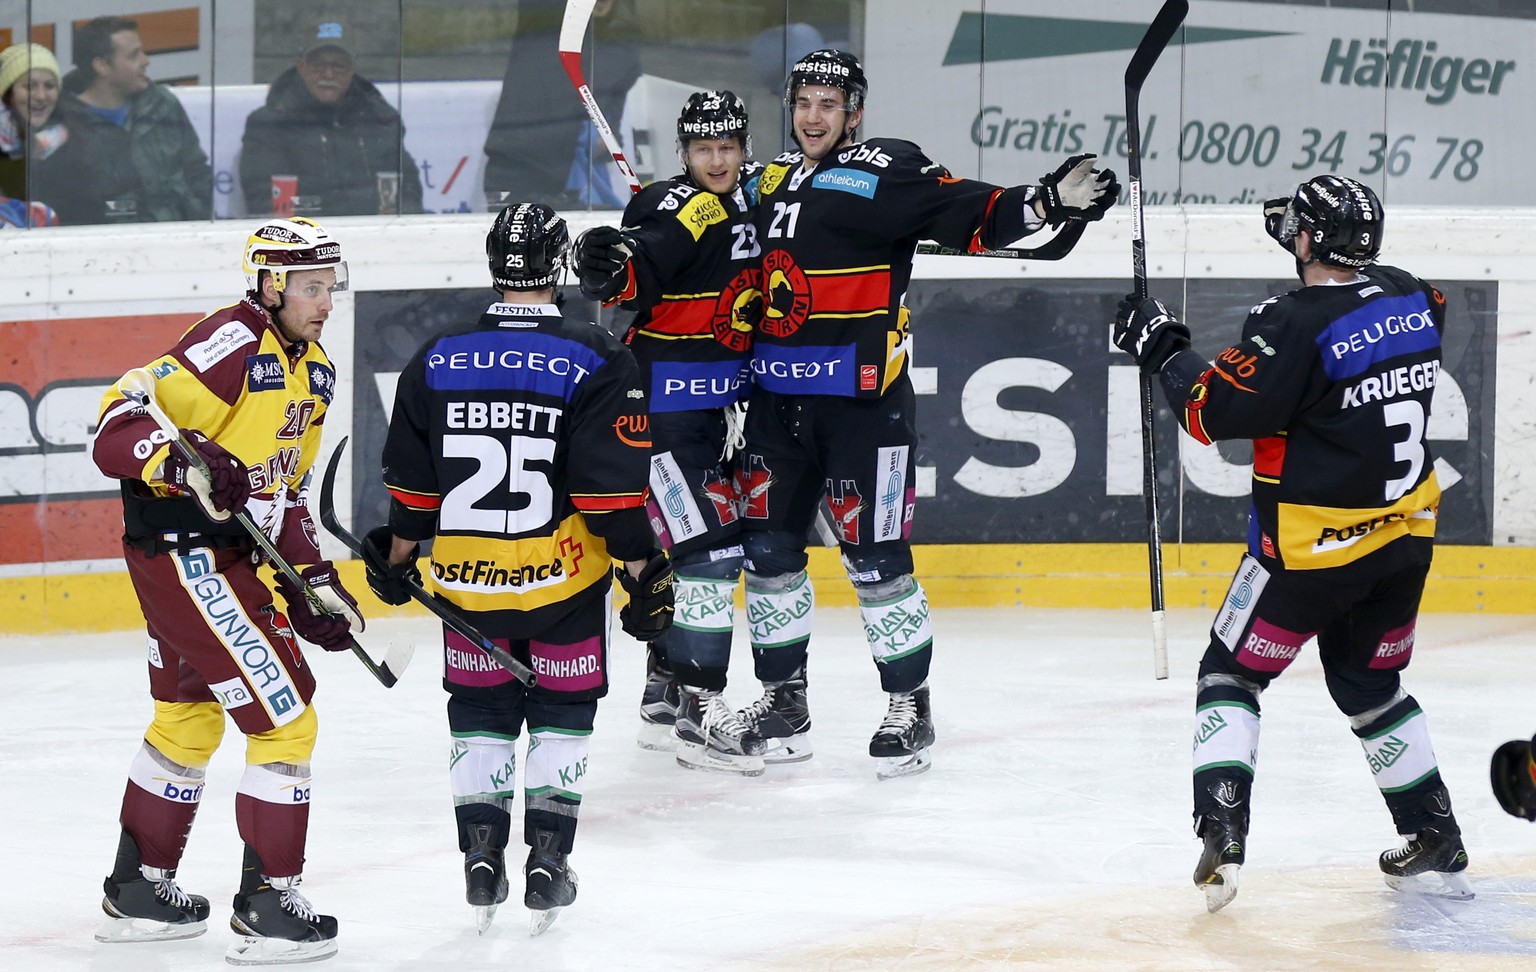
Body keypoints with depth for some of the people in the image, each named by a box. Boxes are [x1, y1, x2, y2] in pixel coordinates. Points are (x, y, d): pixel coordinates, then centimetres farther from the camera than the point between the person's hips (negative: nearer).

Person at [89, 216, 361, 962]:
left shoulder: (314, 371, 11)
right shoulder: (232, 346, -19)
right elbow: (117, 430, -23)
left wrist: (313, 579, 11)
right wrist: (184, 463, -40)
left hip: (230, 554, 10)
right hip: (184, 555, -10)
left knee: (190, 720, 23)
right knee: (284, 719, -8)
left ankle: (137, 890, 36)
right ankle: (267, 908, -1)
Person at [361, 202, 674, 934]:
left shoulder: (438, 360, -1)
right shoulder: (596, 364, -11)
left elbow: (410, 484, 6)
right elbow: (615, 489, -13)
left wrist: (396, 556, 20)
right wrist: (643, 570, -4)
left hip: (467, 578, 2)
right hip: (564, 576, -2)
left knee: (480, 715, 16)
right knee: (562, 713, 12)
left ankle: (481, 856, 10)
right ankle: (548, 860, 8)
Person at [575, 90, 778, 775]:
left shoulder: (756, 192, 8)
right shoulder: (676, 208, -17)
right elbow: (634, 275, -34)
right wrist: (608, 268, -54)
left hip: (719, 403, 9)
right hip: (663, 402, -9)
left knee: (712, 548, 16)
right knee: (708, 544, -14)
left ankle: (664, 692, 28)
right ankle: (697, 708, -11)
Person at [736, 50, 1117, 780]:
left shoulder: (885, 173, -6)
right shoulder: (772, 181, 14)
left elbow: (971, 214, -15)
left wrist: (1046, 203, -31)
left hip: (861, 400, -7)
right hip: (776, 398, 7)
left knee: (874, 554, -6)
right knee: (767, 545, 9)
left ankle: (909, 705, 4)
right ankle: (782, 695, 23)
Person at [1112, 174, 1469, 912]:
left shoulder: (1299, 326, -20)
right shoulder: (1411, 300, 1)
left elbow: (1216, 407, -19)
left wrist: (1161, 350, -5)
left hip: (1312, 547, -7)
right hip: (1405, 537, 7)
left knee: (1231, 675, 6)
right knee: (1370, 685, 23)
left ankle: (1222, 830, -11)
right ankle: (1436, 843, 23)